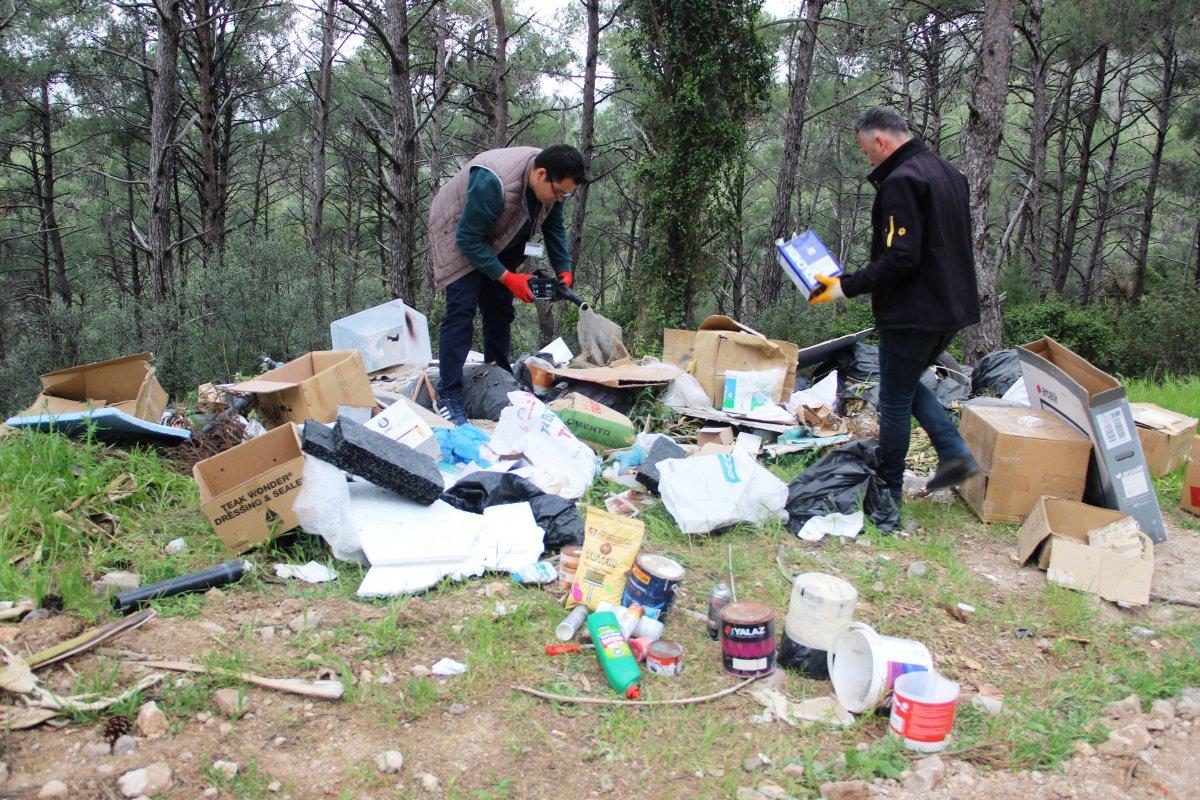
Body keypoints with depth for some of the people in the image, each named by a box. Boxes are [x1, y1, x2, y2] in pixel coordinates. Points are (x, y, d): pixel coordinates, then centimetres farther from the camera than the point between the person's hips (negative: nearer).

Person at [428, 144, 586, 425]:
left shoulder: (550, 182, -15)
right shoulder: (492, 183, -39)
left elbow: (553, 228, 1)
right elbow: (468, 238, -32)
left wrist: (564, 270, -11)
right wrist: (507, 278, -32)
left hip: (498, 243, 7)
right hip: (460, 237, -7)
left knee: (500, 312, 7)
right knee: (461, 310, -17)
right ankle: (449, 397, -17)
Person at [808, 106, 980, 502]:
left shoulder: (900, 182, -19)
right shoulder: (948, 171, 12)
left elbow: (900, 258, -26)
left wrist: (845, 287, -19)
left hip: (913, 313, -9)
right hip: (951, 307, 9)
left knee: (895, 401, 5)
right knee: (909, 385, 25)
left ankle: (888, 489, 17)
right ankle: (955, 453, 13)